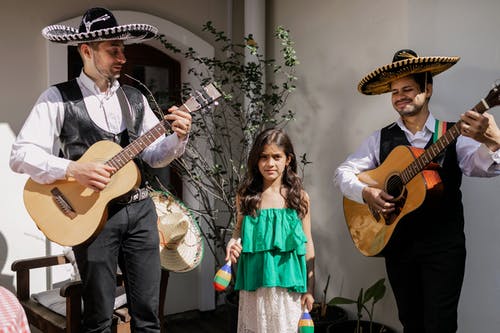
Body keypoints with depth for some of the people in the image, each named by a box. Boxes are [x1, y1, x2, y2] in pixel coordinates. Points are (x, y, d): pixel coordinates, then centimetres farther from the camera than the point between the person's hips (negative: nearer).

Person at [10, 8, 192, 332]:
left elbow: (154, 155, 12)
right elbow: (20, 155, -11)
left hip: (140, 209, 4)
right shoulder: (58, 98, -4)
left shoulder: (135, 98, 11)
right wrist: (73, 169, -24)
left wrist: (178, 138, -8)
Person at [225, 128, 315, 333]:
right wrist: (233, 242, -9)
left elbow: (307, 243, 3)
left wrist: (310, 287, 2)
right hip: (256, 280, 1)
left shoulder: (299, 197, 0)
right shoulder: (246, 196, 1)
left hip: (288, 280, -1)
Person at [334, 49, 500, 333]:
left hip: (443, 246, -2)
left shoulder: (453, 135, -3)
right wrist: (366, 192, -14)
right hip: (397, 244, 3)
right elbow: (344, 172, 6)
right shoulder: (382, 139, 5)